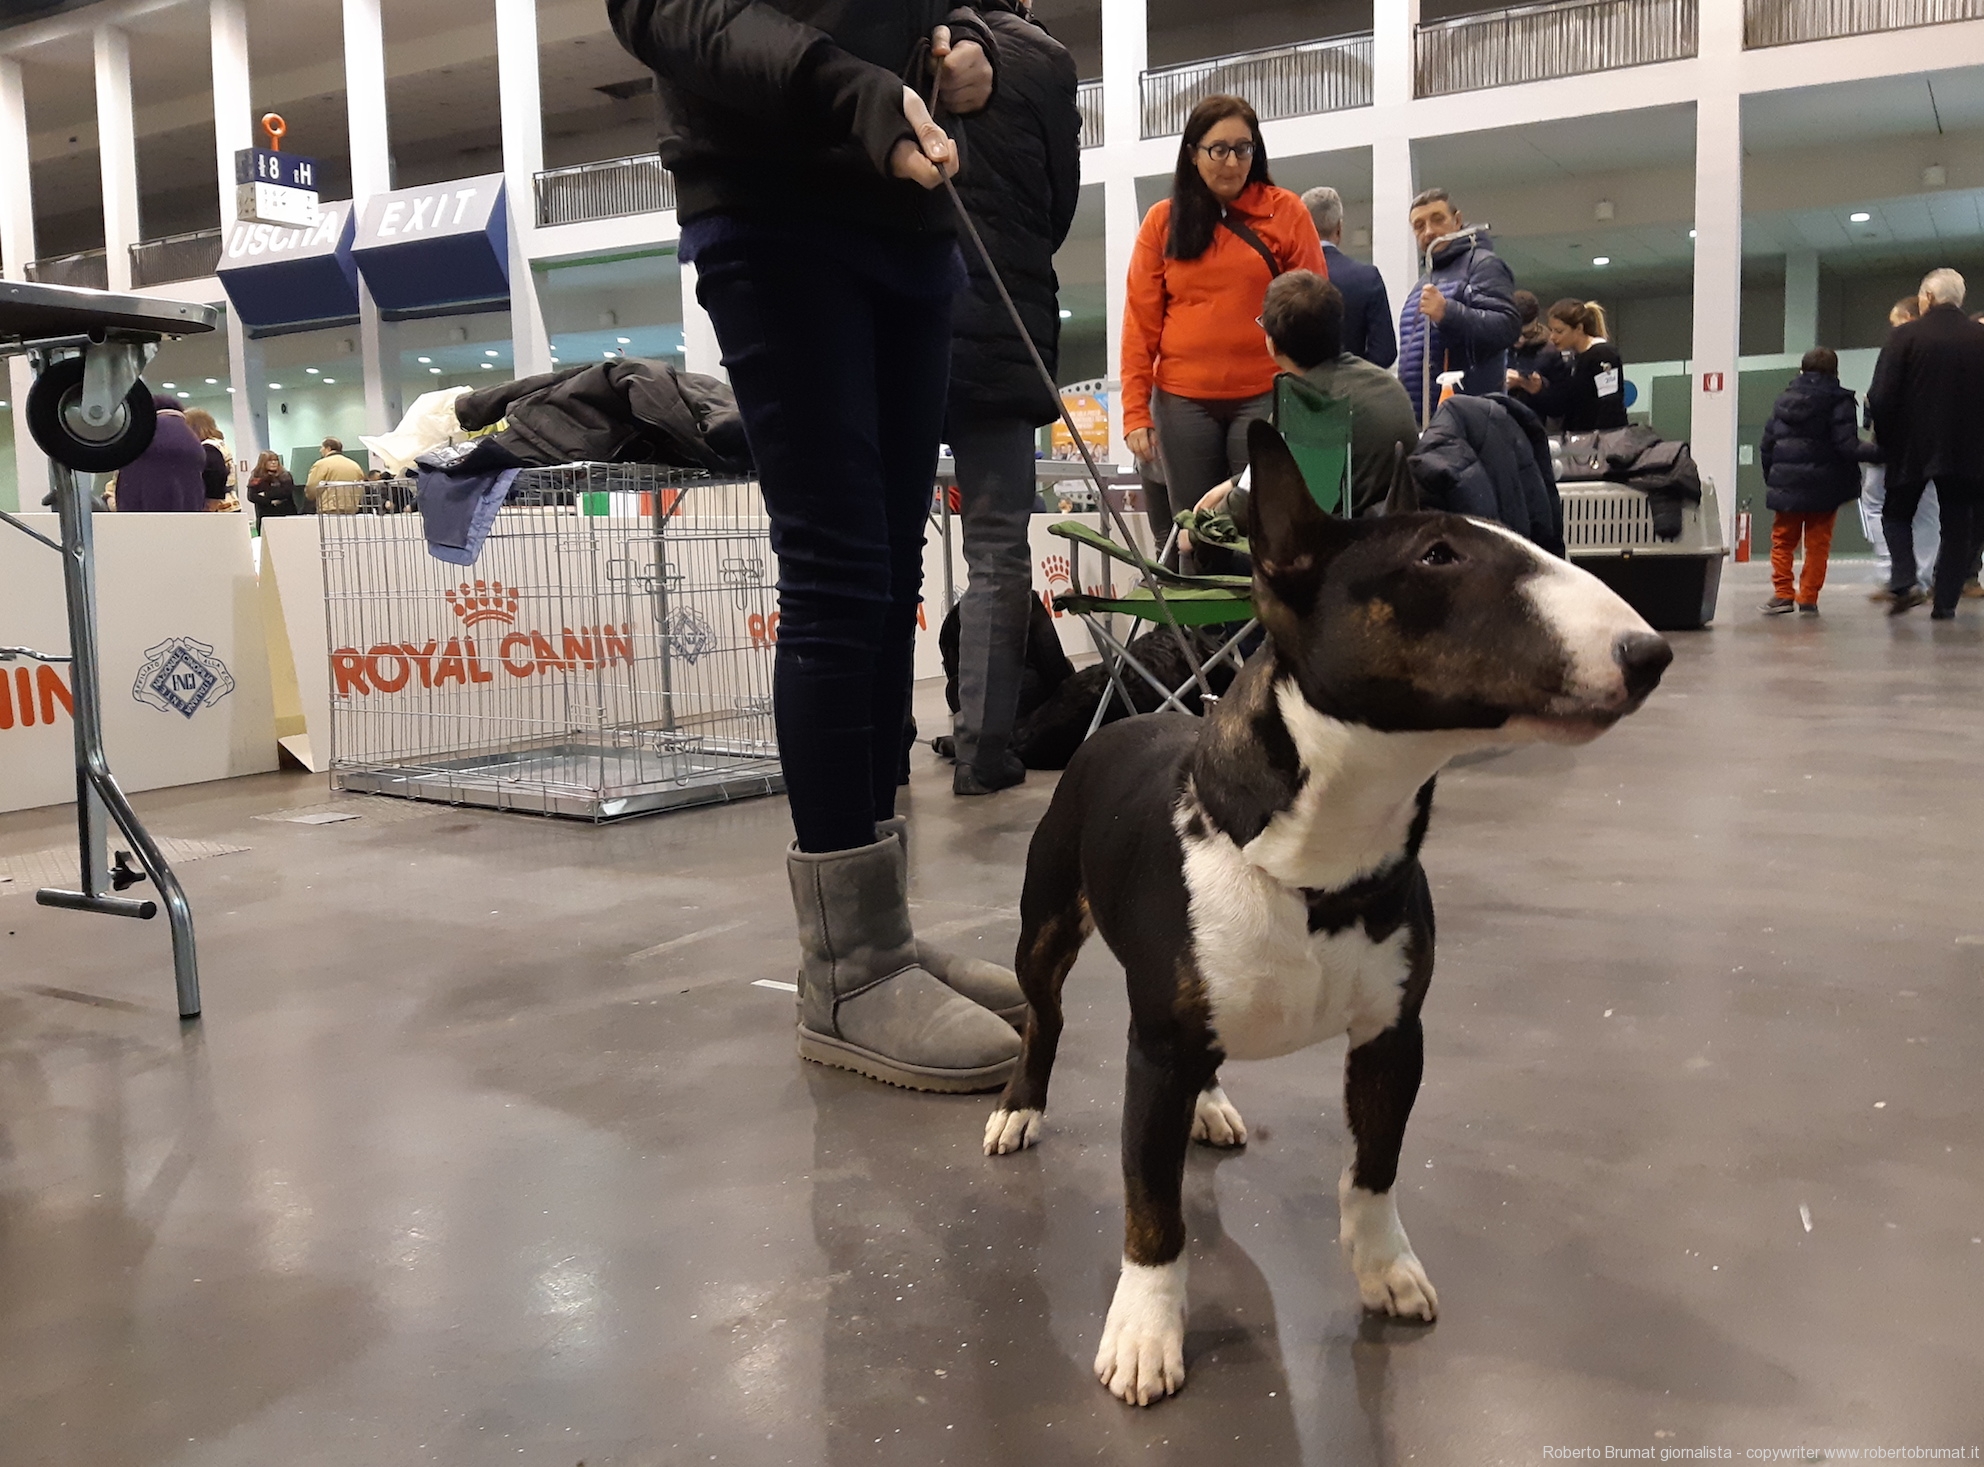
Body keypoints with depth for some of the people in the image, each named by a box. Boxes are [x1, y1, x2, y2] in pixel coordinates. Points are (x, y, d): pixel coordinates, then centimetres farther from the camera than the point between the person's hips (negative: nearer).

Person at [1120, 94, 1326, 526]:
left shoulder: (1286, 212, 3)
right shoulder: (1163, 220, 7)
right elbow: (1140, 320, 5)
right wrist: (1136, 409, -2)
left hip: (1266, 397, -1)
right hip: (1183, 401, 2)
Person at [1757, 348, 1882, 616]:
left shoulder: (1784, 398, 8)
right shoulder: (1839, 401, -5)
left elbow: (1767, 444, 10)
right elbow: (1847, 446, -15)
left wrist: (1770, 479, 20)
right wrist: (1879, 452, -12)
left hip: (1785, 483, 3)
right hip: (1823, 487, -3)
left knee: (1782, 540, 12)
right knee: (1817, 544, 6)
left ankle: (1782, 593, 4)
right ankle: (1808, 599, 4)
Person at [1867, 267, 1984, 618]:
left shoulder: (1904, 336, -9)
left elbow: (1880, 397, -14)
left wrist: (1883, 436, 2)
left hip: (1912, 446, -2)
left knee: (1896, 514, 14)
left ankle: (1904, 583, -6)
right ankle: (1946, 600, 8)